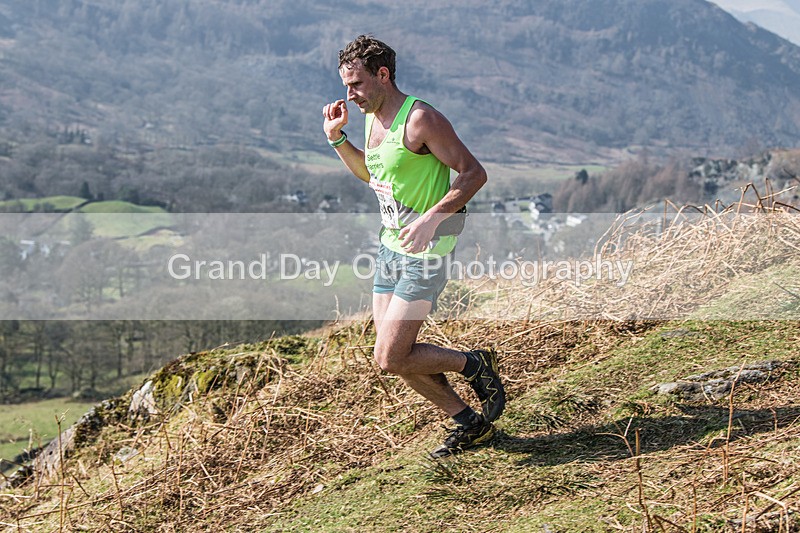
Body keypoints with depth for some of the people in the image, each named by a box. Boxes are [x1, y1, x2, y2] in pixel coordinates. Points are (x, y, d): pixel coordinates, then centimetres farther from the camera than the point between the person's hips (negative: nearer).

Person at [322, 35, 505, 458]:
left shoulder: (420, 119, -18)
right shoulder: (373, 119, 9)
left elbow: (474, 173, -19)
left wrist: (433, 217, -30)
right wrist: (336, 138, 13)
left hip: (425, 251, -9)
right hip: (390, 246, 9)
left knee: (390, 360, -10)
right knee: (395, 357, 11)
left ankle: (476, 366, 13)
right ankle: (470, 426, 25)